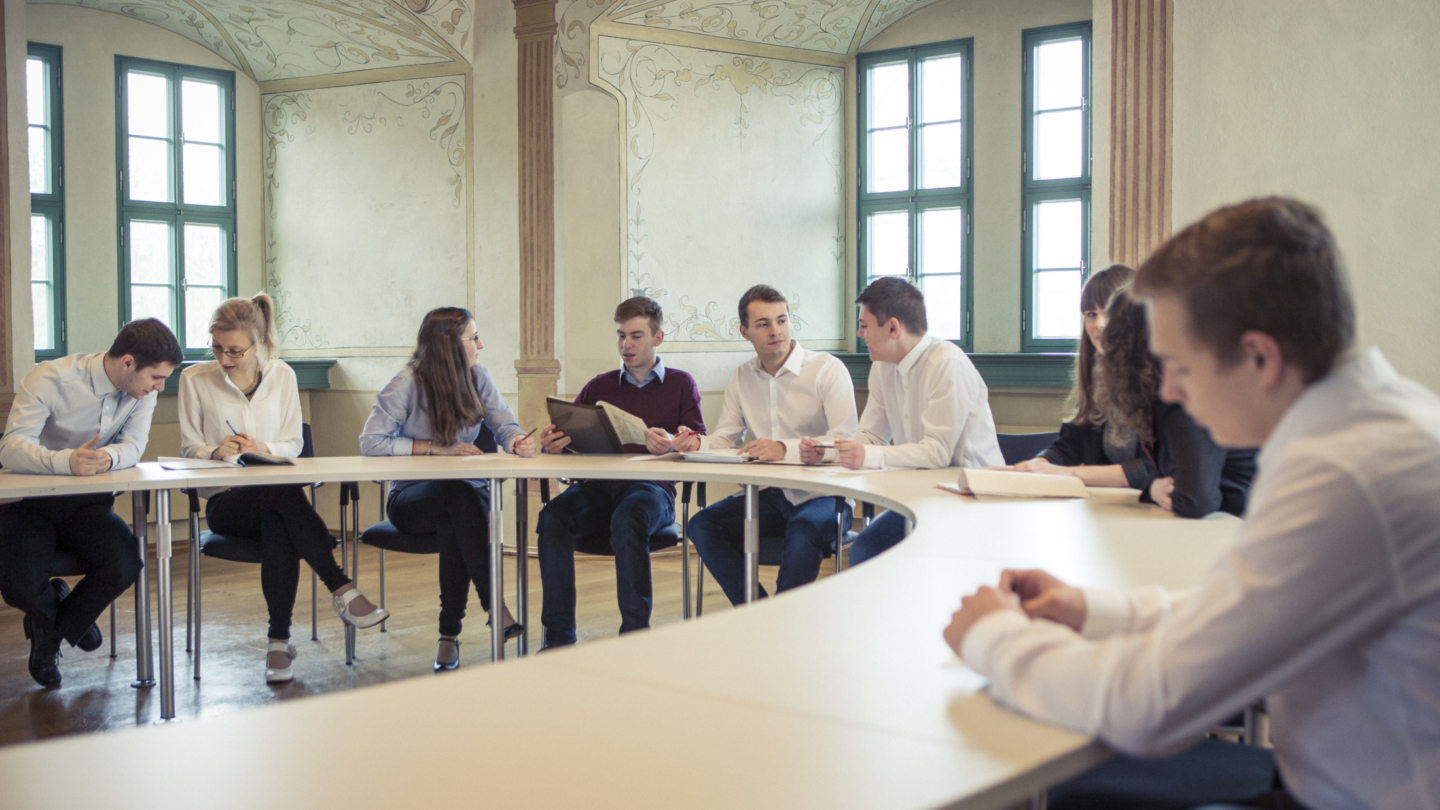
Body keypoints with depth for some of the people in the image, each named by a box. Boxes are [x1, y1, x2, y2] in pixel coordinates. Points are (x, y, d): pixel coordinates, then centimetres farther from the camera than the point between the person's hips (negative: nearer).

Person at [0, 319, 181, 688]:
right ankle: (51, 609, 18)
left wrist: (108, 457, -37)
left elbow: (133, 445, -11)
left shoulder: (143, 391, -4)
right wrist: (65, 462, -48)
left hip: (87, 504, 4)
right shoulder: (50, 379, -19)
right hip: (30, 504, -4)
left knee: (125, 567, -24)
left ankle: (50, 633, 10)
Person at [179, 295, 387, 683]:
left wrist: (265, 448, -12)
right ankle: (342, 589, -33)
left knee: (278, 529, -37)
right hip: (226, 501, -2)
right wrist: (216, 452, -17)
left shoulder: (282, 375, 8)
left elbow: (294, 443, 10)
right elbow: (189, 450, 6)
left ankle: (279, 641, -28)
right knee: (285, 493, -37)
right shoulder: (195, 379, 4)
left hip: (275, 497, 2)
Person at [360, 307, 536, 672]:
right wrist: (436, 448, -16)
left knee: (454, 526, -34)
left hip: (465, 494, 3)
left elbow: (505, 426, -1)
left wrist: (518, 441, -26)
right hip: (411, 499, -3)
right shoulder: (408, 385, -9)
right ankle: (494, 605, -37)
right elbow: (371, 442, -12)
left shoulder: (478, 378, 4)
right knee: (460, 495, -37)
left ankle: (449, 634, -27)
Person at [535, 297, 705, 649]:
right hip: (599, 487, 3)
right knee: (552, 517, -30)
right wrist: (552, 443, -12)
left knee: (627, 519, -39)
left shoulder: (680, 384, 17)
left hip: (653, 487, -3)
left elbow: (699, 439, 4)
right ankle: (559, 637, -26)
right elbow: (567, 433, 14)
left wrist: (672, 444, -21)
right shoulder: (599, 387, 24)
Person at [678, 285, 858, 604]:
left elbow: (847, 440, -18)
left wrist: (785, 449, -32)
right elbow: (725, 439, 12)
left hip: (821, 495, -5)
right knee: (702, 525, -17)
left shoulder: (827, 369, -7)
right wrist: (697, 443, -13)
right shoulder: (742, 378, 12)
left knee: (803, 531, -37)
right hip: (767, 495, 5)